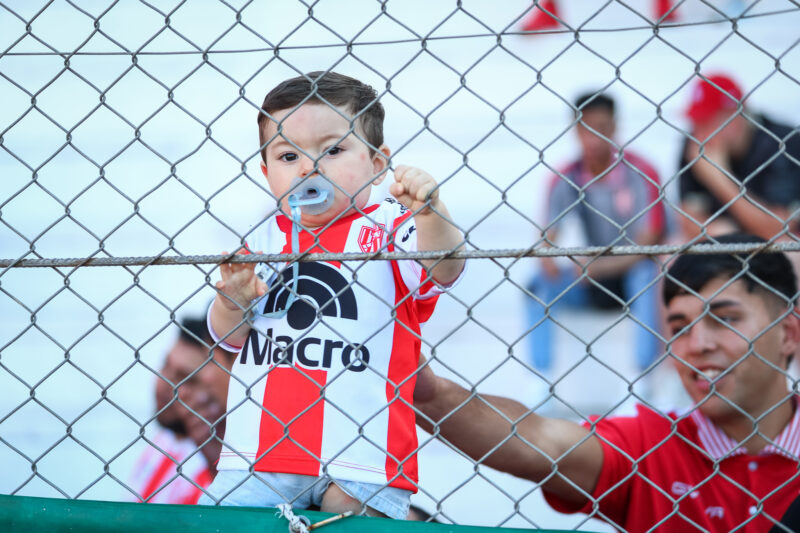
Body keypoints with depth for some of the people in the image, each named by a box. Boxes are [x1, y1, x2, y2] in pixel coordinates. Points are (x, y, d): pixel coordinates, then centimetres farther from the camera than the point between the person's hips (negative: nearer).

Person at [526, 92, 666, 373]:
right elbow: (548, 236, -4)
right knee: (539, 285, -18)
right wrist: (546, 259, -29)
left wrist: (601, 267, -29)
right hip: (592, 278, 3)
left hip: (632, 269, -3)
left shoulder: (640, 173, -13)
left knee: (646, 276, -35)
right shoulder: (567, 179, -3)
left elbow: (647, 243, -16)